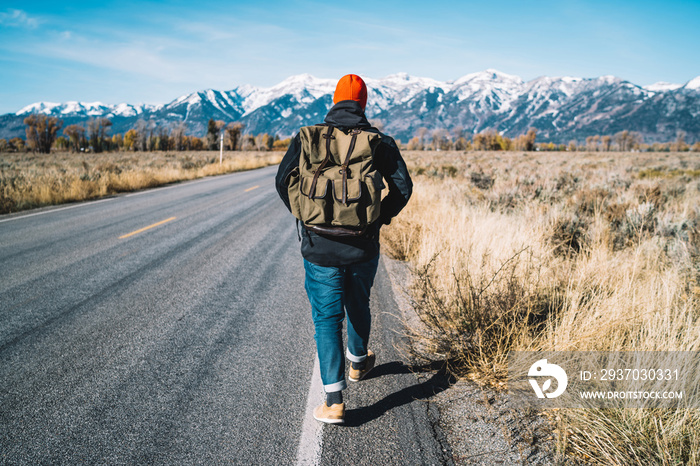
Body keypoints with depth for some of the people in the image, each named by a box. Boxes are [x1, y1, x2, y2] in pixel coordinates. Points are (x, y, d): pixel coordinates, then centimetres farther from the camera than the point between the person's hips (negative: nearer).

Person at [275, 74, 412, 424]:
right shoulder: (379, 140, -1)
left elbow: (283, 180, -1)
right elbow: (402, 186, -5)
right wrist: (381, 217, 10)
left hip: (320, 247, -1)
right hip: (364, 246, 2)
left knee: (327, 319, 5)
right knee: (358, 306, 25)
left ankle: (334, 401, 2)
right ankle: (358, 362, 50)